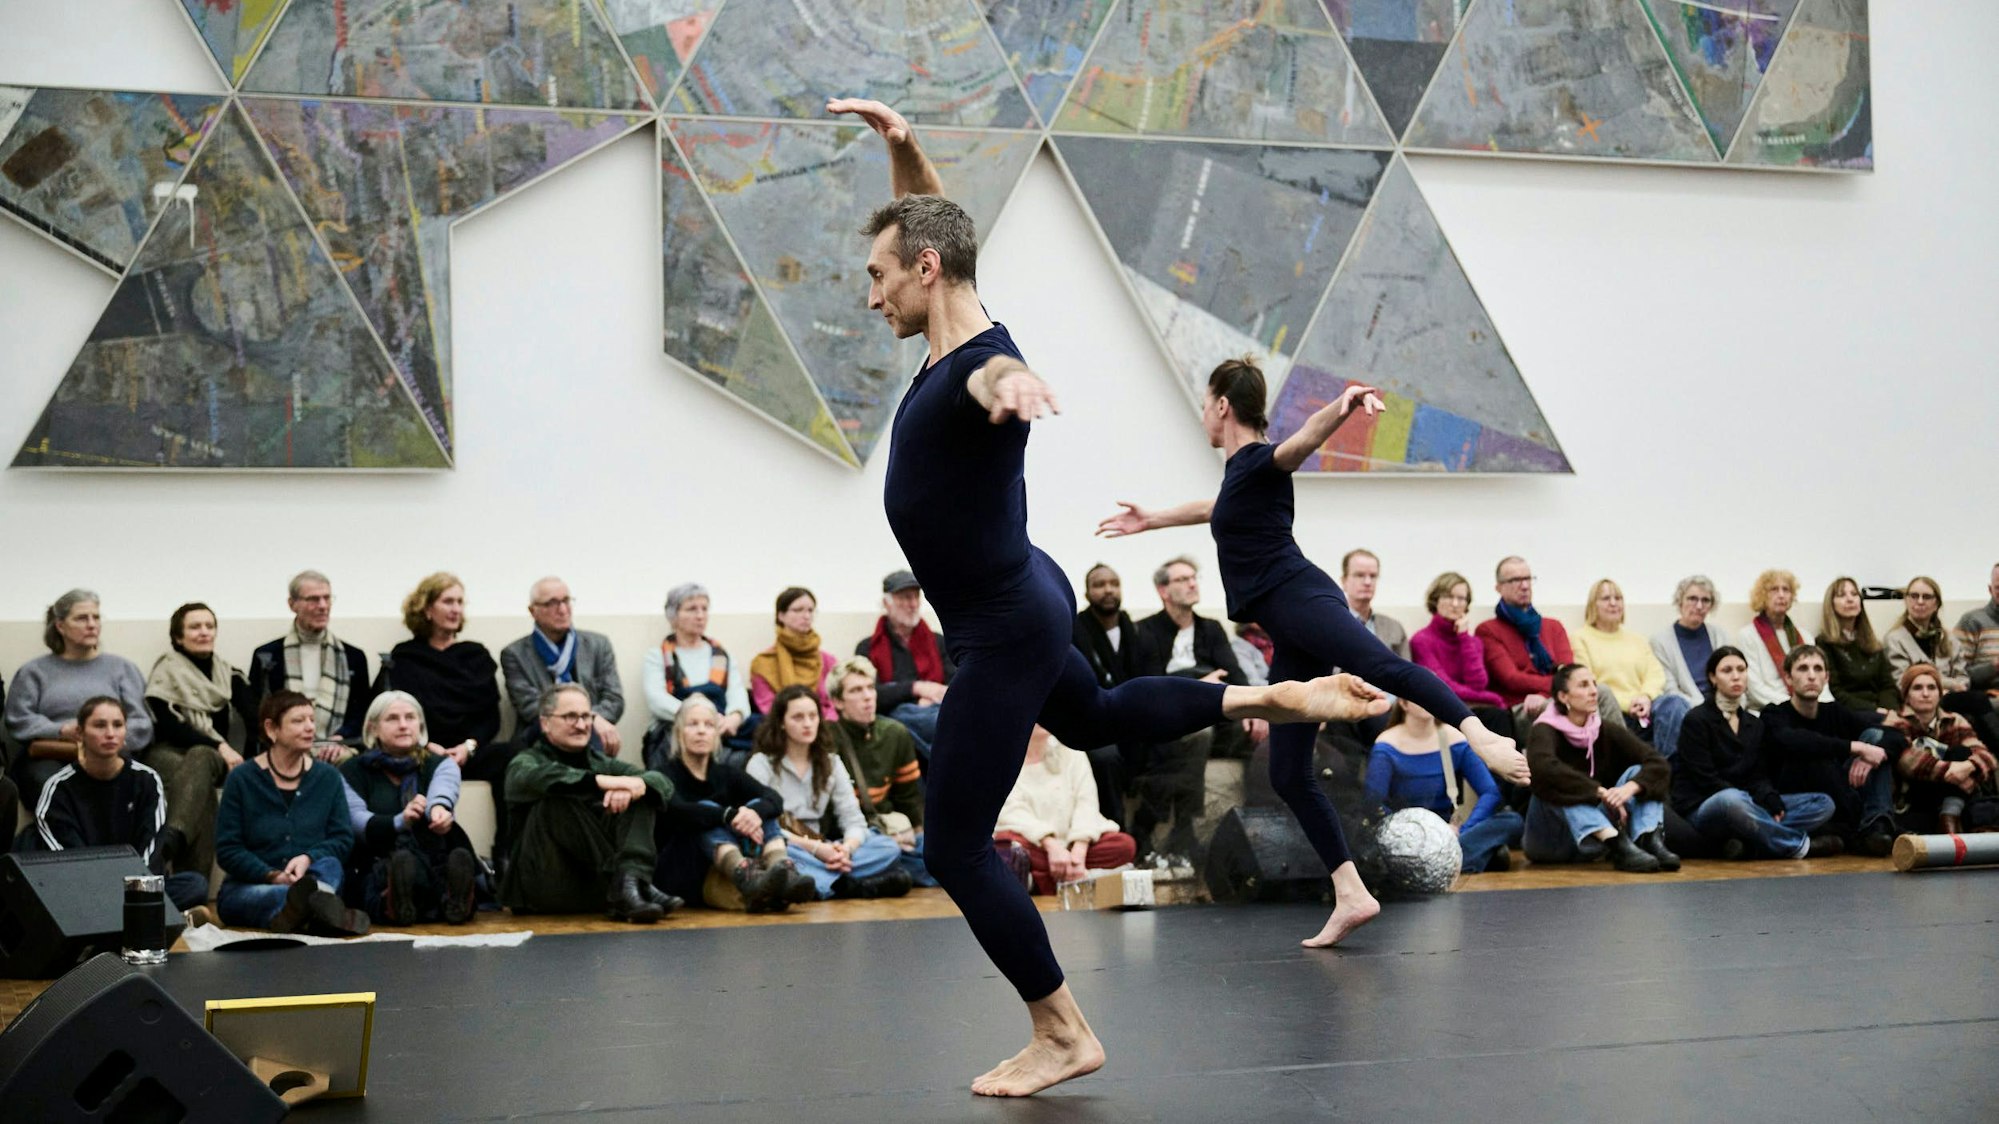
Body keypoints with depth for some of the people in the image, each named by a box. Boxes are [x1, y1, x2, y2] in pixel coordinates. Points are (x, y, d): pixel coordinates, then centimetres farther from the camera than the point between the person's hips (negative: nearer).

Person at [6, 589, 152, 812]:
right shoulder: (35, 671, 23)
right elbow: (18, 720, 8)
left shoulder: (122, 667, 23)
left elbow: (141, 725, 10)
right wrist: (62, 731, -10)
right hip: (45, 758, 0)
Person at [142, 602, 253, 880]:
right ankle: (191, 884, -56)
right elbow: (168, 725, -7)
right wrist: (219, 746, -18)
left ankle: (171, 839, -63)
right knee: (202, 787, -39)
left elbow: (255, 718, 5)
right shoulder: (166, 672, 7)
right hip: (167, 752, -2)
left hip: (211, 755, 2)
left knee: (200, 759, -38)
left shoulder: (227, 674, 20)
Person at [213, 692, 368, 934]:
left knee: (329, 864, -32)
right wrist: (272, 876, -20)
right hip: (245, 889, -2)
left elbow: (344, 838, 1)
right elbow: (227, 850, -3)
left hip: (317, 877, 2)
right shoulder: (242, 780, 2)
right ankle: (318, 901, -68)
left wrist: (308, 858, -20)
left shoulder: (328, 777, 9)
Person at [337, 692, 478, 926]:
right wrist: (400, 821, -29)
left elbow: (442, 792, -11)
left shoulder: (440, 764, 15)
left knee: (460, 859, -35)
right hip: (377, 873, -1)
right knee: (402, 861, -37)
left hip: (436, 868, 1)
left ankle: (453, 901, -62)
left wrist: (439, 808, -37)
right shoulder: (353, 772, 13)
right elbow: (357, 822, -7)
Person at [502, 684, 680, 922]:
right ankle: (621, 882, -26)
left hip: (598, 883, 4)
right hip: (546, 887, -4)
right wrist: (601, 781, -32)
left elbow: (663, 783, -1)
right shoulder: (525, 762, 3)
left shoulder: (601, 762, 17)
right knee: (559, 797, -24)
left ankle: (630, 881, -32)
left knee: (641, 798, -8)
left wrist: (635, 786, -23)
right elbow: (537, 777, -25)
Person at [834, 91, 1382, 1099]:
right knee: (1095, 719, 37)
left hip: (1004, 633, -10)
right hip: (1026, 604, 10)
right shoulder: (962, 341, 0)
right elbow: (926, 220, 16)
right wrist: (900, 141, -1)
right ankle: (1274, 697, 37)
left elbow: (998, 375, -55)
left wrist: (1012, 386, -79)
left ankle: (1062, 1035, 9)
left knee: (954, 847, -2)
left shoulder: (978, 370, -27)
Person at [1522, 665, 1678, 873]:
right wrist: (1600, 792, -38)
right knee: (1559, 785, -30)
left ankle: (1651, 842, -31)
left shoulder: (1606, 732, 2)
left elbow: (1659, 763, -11)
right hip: (1549, 840, -4)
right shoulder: (1545, 731, -12)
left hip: (1592, 845, 5)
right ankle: (1618, 846, -46)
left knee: (1637, 773, -8)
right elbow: (1544, 767, -35)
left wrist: (1630, 788, -30)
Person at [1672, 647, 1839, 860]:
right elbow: (1705, 779, -10)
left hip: (1747, 803, 7)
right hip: (1702, 808, -7)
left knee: (1824, 803, -8)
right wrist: (1751, 800, -19)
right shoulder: (1697, 720, -2)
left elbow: (1759, 777, 11)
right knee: (1732, 800, -42)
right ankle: (1799, 845, -21)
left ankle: (1748, 844, -27)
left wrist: (1772, 801, -11)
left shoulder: (1754, 725, 18)